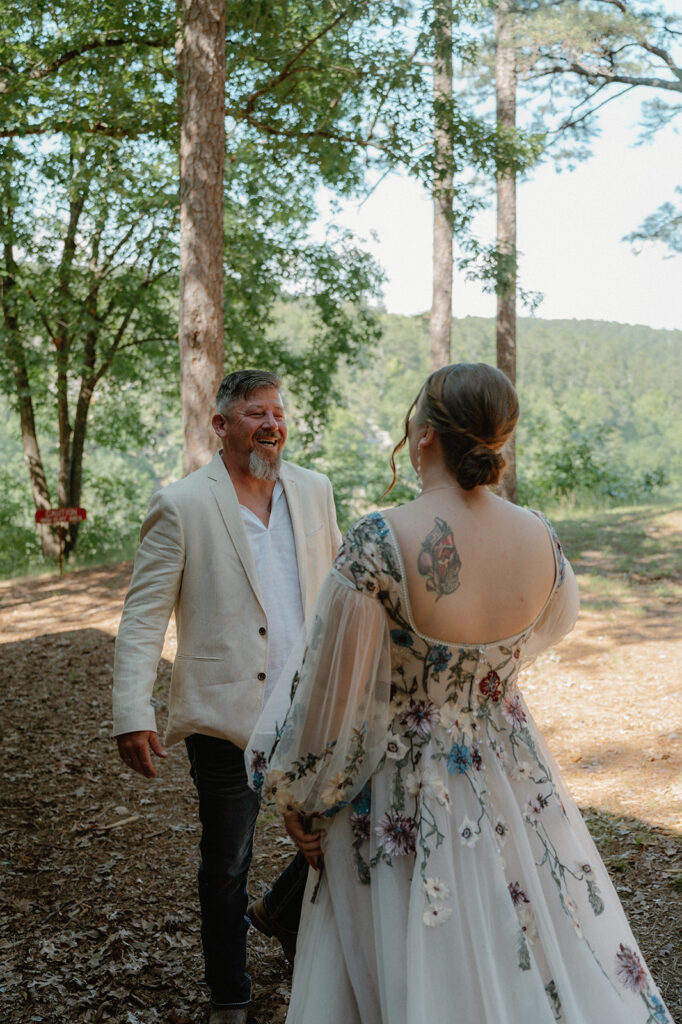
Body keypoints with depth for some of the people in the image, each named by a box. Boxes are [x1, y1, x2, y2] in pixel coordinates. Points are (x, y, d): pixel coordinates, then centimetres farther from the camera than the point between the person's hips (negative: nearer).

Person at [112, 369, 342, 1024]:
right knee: (226, 868, 12)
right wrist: (132, 714, -17)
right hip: (227, 718, -4)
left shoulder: (314, 491, 5)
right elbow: (143, 615, -9)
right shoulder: (181, 506, -9)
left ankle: (283, 914, 42)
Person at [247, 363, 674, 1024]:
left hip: (402, 797, -4)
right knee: (532, 954, 25)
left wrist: (296, 798, -2)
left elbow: (332, 697, -18)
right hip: (514, 785, 4)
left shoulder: (378, 543, -26)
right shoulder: (539, 538, -11)